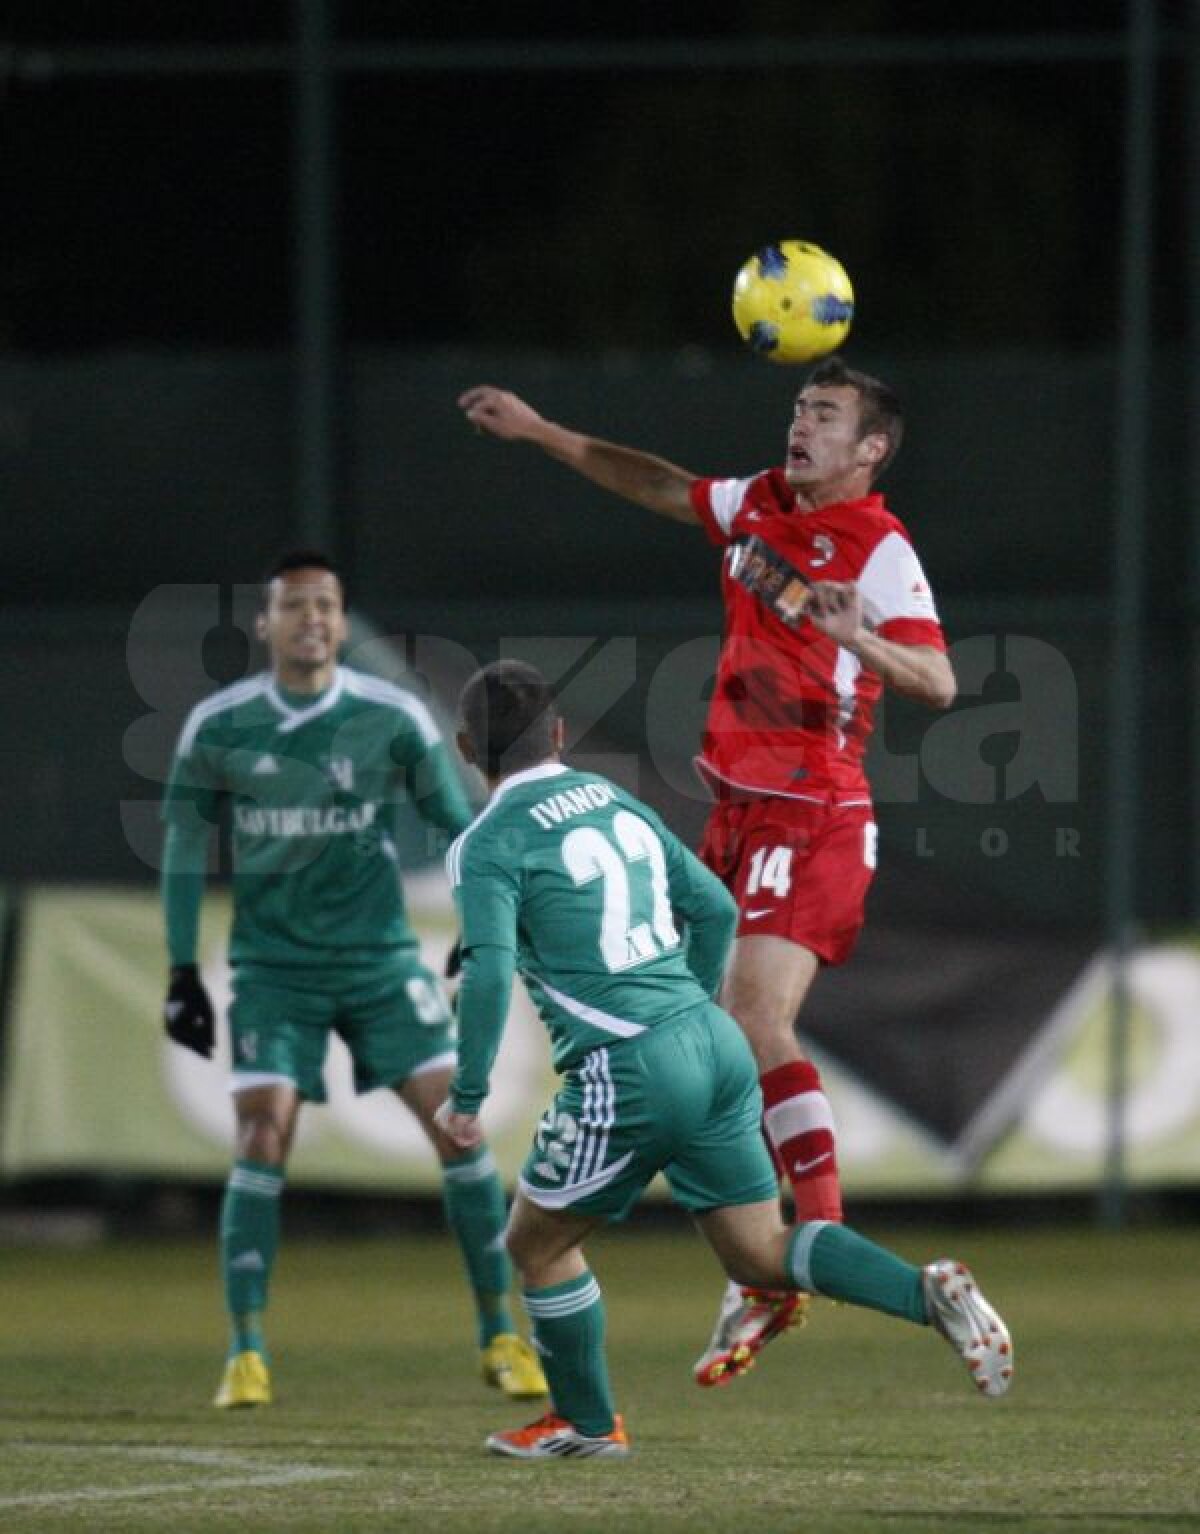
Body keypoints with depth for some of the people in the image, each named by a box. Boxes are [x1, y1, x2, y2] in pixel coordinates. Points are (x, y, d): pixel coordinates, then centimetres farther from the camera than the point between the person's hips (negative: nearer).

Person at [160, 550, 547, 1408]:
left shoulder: (393, 718, -6)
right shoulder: (219, 726, -4)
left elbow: (456, 821, 5)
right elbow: (186, 842, 7)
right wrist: (182, 972, 5)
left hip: (380, 955, 0)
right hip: (273, 966, 0)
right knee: (263, 1139, -14)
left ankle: (501, 1337, 4)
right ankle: (246, 1354, -4)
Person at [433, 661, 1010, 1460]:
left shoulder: (488, 845, -5)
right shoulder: (618, 802, 16)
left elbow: (489, 973, -17)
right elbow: (715, 907, 18)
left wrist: (467, 1098, -8)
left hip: (629, 1071, -7)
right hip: (717, 1047, 7)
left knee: (538, 1240, 15)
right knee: (762, 1253, 12)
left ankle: (587, 1422, 25)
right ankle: (929, 1292, -7)